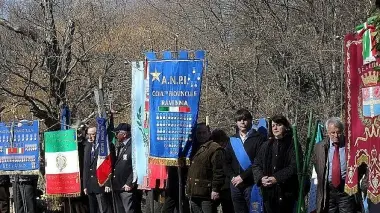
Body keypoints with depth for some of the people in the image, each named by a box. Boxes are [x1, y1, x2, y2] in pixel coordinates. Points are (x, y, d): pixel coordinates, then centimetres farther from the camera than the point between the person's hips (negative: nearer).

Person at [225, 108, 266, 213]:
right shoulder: (232, 140, 15)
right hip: (236, 185, 5)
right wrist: (233, 177, -5)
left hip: (251, 184, -5)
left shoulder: (258, 138, -1)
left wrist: (243, 176, -13)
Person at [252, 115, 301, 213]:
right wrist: (261, 177, -7)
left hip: (285, 192, -4)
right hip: (268, 193, 4)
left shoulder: (293, 145, 1)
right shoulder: (266, 145, 16)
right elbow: (256, 165, 13)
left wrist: (277, 178, -18)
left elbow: (295, 166, -10)